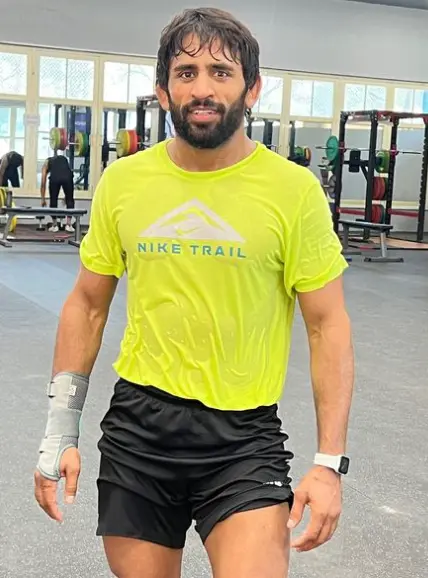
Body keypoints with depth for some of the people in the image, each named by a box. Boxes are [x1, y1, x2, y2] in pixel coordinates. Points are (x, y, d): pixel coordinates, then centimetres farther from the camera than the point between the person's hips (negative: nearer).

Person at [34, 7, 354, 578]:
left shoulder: (294, 189, -8)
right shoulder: (122, 181, 0)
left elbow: (328, 326, -4)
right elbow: (87, 305, 9)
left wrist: (330, 460, -9)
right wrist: (60, 431, 6)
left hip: (245, 435, -2)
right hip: (137, 423, 3)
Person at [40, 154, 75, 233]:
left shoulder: (47, 162, 33)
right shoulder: (64, 158, 40)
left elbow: (43, 183, 29)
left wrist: (43, 199, 37)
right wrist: (66, 195, 48)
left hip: (54, 177, -1)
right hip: (67, 176, 1)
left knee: (53, 200, 19)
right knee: (70, 200, 20)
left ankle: (55, 225, 23)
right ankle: (68, 225, 16)